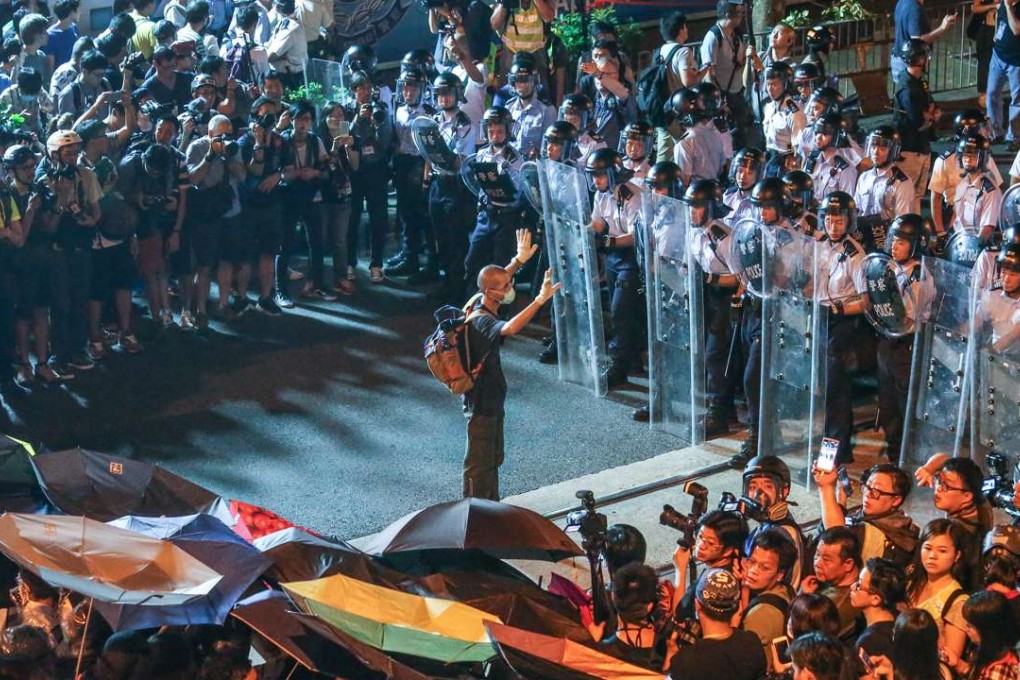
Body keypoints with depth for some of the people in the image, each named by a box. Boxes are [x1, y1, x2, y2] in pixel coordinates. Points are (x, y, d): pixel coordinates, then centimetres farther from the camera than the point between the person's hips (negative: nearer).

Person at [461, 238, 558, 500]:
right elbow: (509, 328, -51)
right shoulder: (481, 320, -30)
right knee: (479, 464, 3)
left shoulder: (479, 302, -2)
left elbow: (498, 280, 20)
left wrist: (519, 260, 17)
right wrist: (540, 299, -54)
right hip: (481, 403, -10)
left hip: (492, 399, 10)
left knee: (494, 459, 22)